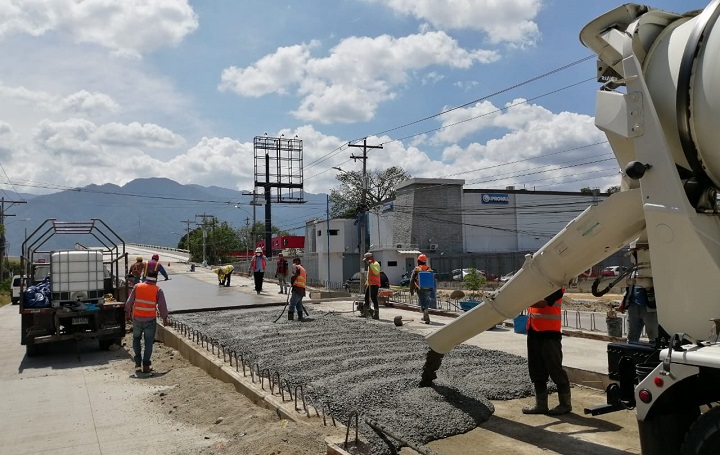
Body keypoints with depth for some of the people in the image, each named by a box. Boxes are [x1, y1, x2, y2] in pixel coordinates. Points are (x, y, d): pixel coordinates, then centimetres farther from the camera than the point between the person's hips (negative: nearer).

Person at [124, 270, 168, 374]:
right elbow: (162, 306, -5)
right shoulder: (158, 290, -7)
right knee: (148, 342, 6)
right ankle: (146, 365, 6)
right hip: (150, 320, -2)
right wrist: (164, 318, 9)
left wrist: (127, 313, 15)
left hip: (137, 319, 2)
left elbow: (129, 302, 1)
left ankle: (138, 361, 21)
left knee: (136, 338, 22)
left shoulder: (137, 287, -2)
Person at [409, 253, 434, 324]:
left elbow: (412, 280, -4)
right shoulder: (429, 269, 8)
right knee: (426, 303, 20)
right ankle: (425, 317, 31)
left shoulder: (416, 269, -3)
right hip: (428, 289, 4)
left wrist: (411, 290, 4)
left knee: (423, 304, -2)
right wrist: (432, 289, 18)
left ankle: (427, 318, -13)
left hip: (420, 289, -4)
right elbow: (433, 280, 10)